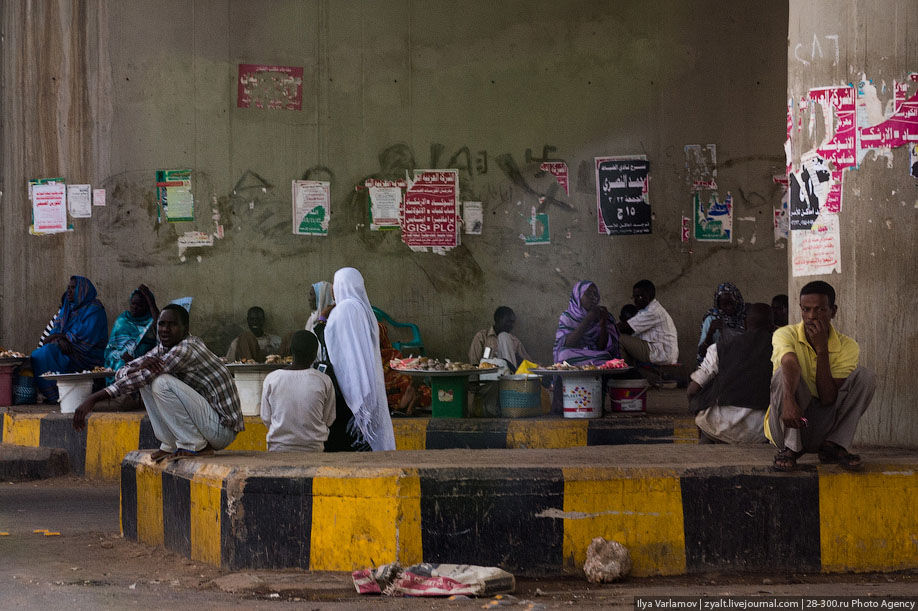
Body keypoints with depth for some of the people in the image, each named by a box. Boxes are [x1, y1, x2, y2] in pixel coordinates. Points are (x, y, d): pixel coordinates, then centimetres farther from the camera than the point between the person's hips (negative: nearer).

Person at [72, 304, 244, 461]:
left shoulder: (186, 350, -21)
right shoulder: (162, 350, 8)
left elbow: (141, 377, -26)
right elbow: (122, 373, 1)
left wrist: (95, 398, -28)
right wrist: (142, 365, -23)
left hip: (223, 427, -9)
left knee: (162, 383, -24)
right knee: (147, 383, 5)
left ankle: (194, 446, -14)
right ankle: (169, 444, 5)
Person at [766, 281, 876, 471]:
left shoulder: (847, 347, -5)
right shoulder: (785, 335, -10)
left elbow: (828, 399, -17)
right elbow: (790, 363, -36)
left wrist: (822, 348, -22)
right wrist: (789, 401, -57)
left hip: (824, 426, 2)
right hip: (788, 427, -2)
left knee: (865, 376, -15)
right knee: (787, 374, -29)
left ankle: (833, 446, -16)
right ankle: (790, 447, -22)